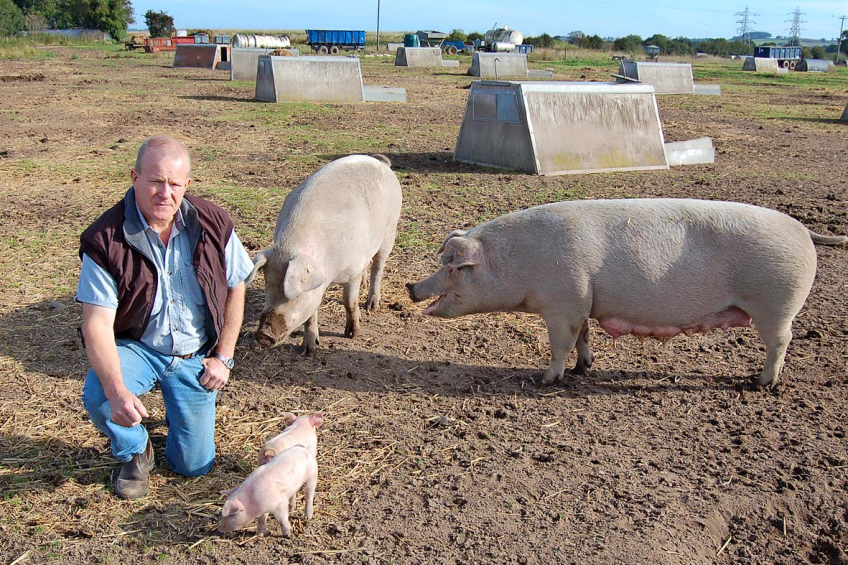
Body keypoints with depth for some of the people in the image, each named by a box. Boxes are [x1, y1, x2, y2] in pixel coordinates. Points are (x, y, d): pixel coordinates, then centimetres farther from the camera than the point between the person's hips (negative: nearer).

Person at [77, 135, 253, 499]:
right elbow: (97, 323, -23)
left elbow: (235, 289, 1)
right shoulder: (105, 240, -20)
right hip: (136, 347, -1)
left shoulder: (212, 224, -12)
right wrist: (116, 391, -37)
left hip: (196, 355, 2)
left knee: (194, 466, 2)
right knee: (98, 399, -34)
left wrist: (224, 357, -2)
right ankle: (135, 454, 3)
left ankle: (178, 411, 39)